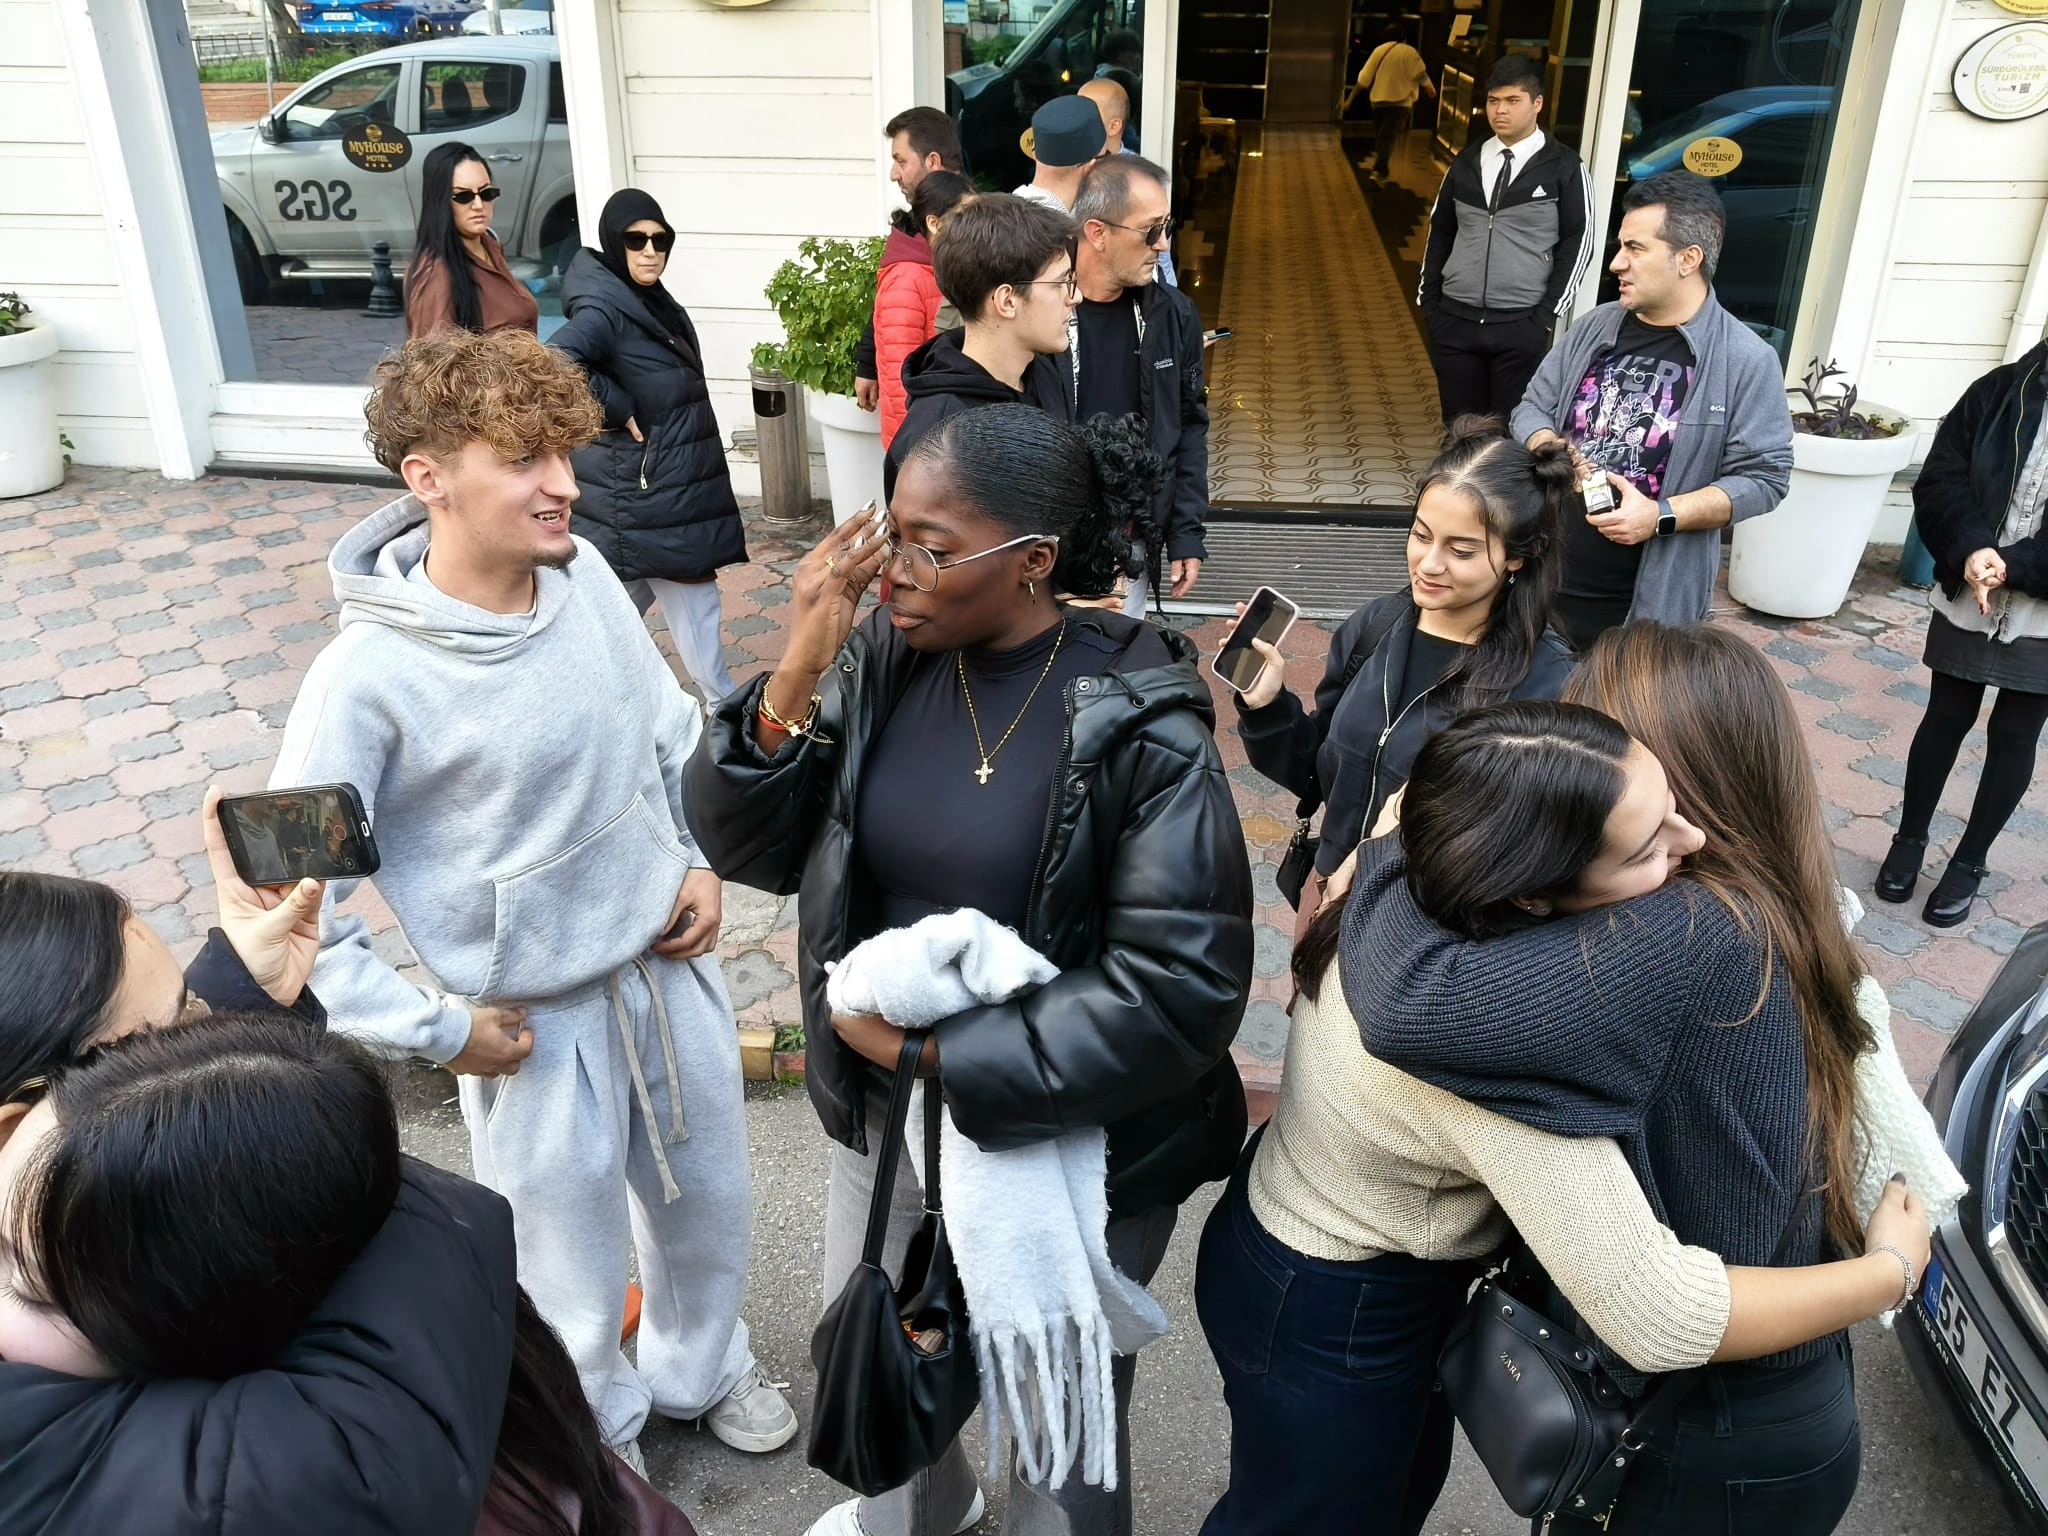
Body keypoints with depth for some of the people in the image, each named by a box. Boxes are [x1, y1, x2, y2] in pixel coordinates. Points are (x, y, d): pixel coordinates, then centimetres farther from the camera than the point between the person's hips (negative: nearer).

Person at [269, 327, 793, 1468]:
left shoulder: (586, 576, -9)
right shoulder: (370, 676, -24)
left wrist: (700, 860, 1)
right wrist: (433, 1031, -13)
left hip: (673, 964, 5)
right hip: (540, 1021, -5)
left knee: (710, 1203, 25)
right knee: (572, 1264, 17)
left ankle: (702, 1366, 56)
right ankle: (598, 1438, 49)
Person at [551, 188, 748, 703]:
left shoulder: (652, 302, 10)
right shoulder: (604, 309, -19)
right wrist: (617, 409, -24)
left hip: (667, 481, 9)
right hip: (645, 487, -9)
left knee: (628, 600, 17)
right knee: (692, 594, -1)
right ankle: (722, 707, 12)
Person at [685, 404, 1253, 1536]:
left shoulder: (1138, 727, -23)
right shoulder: (876, 660, -10)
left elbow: (1183, 990, -24)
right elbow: (750, 851, -7)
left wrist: (939, 1052, -22)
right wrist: (795, 675, -23)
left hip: (1064, 1141, -5)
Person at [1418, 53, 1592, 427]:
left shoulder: (1563, 167, -1)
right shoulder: (1467, 160, 10)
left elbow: (1578, 242, -2)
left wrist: (1546, 315, -7)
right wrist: (1429, 297, 9)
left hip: (1521, 327, -3)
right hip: (1453, 320, 4)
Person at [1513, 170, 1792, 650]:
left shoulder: (1745, 360, -9)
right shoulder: (1595, 328, 6)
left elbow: (1763, 477, -10)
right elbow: (1532, 408, 12)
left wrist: (1661, 516, -20)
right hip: (1548, 577, 4)